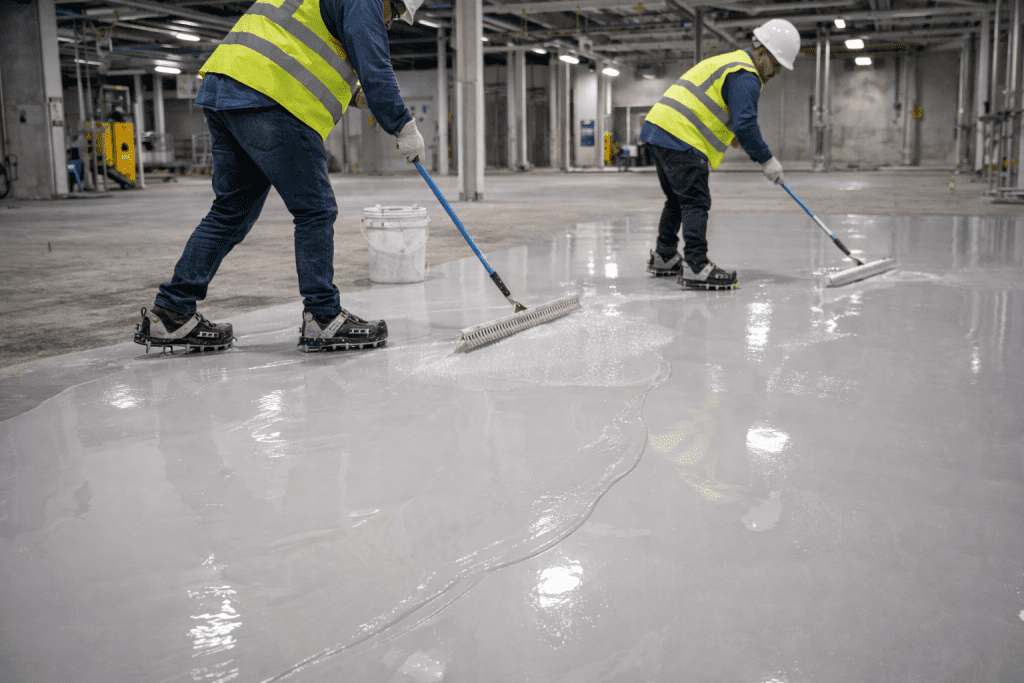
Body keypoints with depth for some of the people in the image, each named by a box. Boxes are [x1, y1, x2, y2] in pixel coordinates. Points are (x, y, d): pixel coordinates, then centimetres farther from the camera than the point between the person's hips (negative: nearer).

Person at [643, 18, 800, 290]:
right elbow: (745, 123, -19)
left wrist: (731, 134, 27)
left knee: (679, 199, 20)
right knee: (696, 202, -12)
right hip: (681, 137, -11)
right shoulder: (745, 76, -10)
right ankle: (696, 267, -16)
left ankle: (664, 257, 28)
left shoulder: (731, 62, 24)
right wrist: (766, 160, -11)